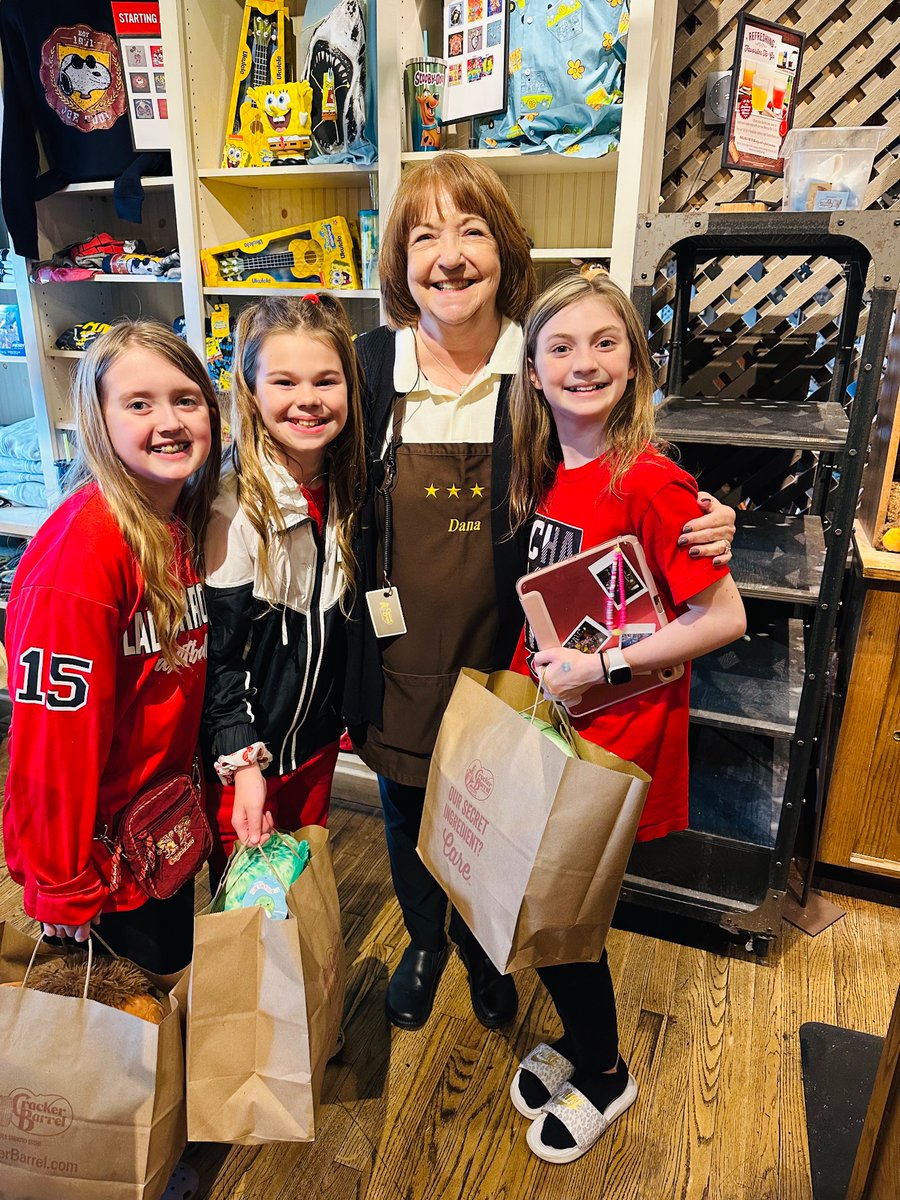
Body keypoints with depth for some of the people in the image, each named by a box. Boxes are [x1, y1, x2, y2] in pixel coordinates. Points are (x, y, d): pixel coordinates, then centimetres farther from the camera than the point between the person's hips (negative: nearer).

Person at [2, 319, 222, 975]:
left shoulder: (190, 520, -4)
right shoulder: (83, 543, -29)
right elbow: (54, 725, -25)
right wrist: (64, 888, -16)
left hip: (168, 814, 7)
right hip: (99, 833, -7)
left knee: (185, 949, 26)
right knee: (159, 965, 15)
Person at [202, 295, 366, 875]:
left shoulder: (348, 488, -4)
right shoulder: (234, 507, -23)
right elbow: (217, 650, -18)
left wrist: (345, 712, 9)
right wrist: (241, 758, -19)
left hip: (318, 737, 6)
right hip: (244, 746, -5)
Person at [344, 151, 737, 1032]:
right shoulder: (368, 367, -6)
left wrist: (702, 531, -20)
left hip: (504, 662, -1)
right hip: (399, 660, 2)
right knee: (407, 817, 22)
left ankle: (483, 949, 53)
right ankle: (424, 940, 54)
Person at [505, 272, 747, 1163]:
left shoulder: (648, 483, -20)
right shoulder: (546, 471, 2)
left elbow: (724, 619, -19)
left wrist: (604, 664, -20)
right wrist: (534, 672, 2)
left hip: (614, 739, -6)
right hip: (545, 724, 7)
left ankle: (603, 1074, 38)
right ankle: (579, 1040, 47)